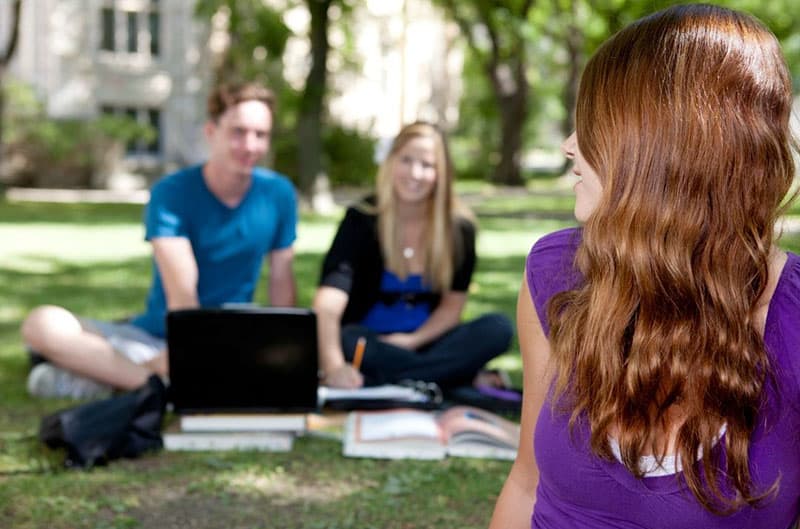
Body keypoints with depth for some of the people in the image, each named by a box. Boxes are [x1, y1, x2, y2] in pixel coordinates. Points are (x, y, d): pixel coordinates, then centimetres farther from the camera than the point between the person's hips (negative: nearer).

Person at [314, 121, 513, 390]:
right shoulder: (362, 219, -15)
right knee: (343, 340, -36)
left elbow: (453, 305, 2)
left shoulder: (459, 227, -6)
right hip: (371, 341, -2)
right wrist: (334, 367, -45)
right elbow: (328, 306, -28)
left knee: (498, 328, -23)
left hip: (426, 340, 3)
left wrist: (414, 341, -17)